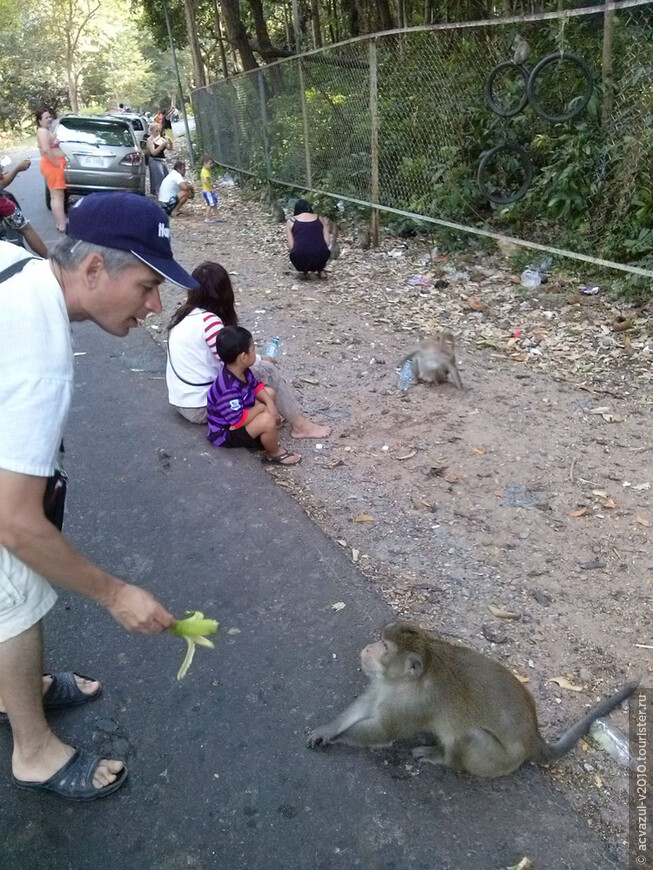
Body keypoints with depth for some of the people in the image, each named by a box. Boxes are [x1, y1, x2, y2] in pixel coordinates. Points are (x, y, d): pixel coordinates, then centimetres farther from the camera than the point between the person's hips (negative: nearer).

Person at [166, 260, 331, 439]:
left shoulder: (184, 314, 4)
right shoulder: (209, 320, -22)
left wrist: (256, 359, 10)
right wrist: (260, 361, 1)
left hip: (182, 401, 9)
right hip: (201, 407, -9)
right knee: (265, 370, -10)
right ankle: (300, 425, -1)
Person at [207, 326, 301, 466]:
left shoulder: (241, 371, -8)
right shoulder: (229, 389, -38)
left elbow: (256, 385, 8)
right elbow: (238, 420, -34)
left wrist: (269, 403, -10)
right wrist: (261, 408, -19)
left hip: (238, 412, 10)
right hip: (226, 433, -10)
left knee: (269, 393, 13)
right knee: (267, 420, -31)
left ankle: (261, 438, 10)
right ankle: (274, 454, -2)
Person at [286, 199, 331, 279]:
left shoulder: (291, 221, 14)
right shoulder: (320, 219, 18)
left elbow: (291, 246, 6)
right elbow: (327, 242, 12)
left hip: (300, 260, -1)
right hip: (320, 258, 1)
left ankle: (304, 271, 14)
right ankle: (320, 270, 22)